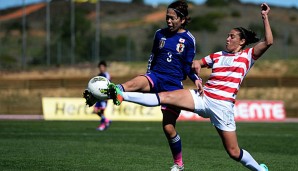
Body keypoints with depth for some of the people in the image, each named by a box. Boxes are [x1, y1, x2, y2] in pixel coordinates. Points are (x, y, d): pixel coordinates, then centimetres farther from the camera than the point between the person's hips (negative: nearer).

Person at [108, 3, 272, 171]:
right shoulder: (217, 55, 19)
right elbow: (196, 63, 31)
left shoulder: (247, 56, 5)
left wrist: (265, 17, -9)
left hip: (223, 106, -4)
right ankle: (121, 95, -21)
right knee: (166, 96, -13)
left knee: (234, 152, -3)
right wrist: (196, 65, 7)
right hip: (203, 97, 4)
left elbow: (268, 42, -8)